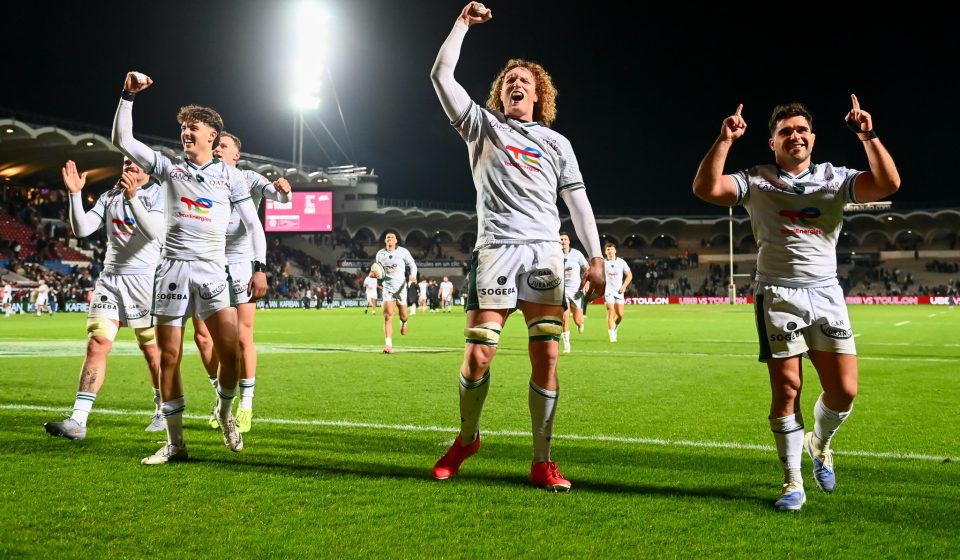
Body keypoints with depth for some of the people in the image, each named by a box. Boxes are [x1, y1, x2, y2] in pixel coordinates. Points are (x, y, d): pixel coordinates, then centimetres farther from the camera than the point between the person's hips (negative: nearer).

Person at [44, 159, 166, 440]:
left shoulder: (158, 195, -2)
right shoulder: (109, 197, 13)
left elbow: (155, 231, -20)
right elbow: (81, 229, 3)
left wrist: (132, 197, -29)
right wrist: (75, 194, -9)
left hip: (144, 279, -4)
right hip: (110, 278, 4)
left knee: (152, 351, 3)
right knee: (96, 345, -7)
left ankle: (163, 412, 22)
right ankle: (78, 421, -10)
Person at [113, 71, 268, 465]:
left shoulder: (230, 175, 8)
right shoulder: (168, 167, 10)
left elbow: (253, 222, 7)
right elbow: (122, 139, 5)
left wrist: (260, 267, -2)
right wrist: (128, 95, -2)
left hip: (212, 270, -1)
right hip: (173, 267, 1)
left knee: (230, 351, -13)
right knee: (169, 357, 0)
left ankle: (224, 412, 17)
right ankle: (175, 443, 10)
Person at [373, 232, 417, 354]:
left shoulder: (403, 252, -2)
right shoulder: (380, 254, 6)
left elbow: (412, 265, 2)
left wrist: (412, 275, -18)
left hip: (401, 287, -1)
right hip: (387, 287, 1)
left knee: (403, 315, 8)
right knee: (387, 316, -12)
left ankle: (403, 322, 49)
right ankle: (388, 345, -13)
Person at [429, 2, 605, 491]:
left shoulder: (555, 142, 19)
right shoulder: (483, 126, 15)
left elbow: (577, 201, 15)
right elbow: (441, 75, 5)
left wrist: (596, 257, 5)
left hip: (544, 254, 2)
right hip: (495, 250, -1)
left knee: (546, 356, -5)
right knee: (477, 355, -7)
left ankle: (542, 461, 4)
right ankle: (466, 438, 18)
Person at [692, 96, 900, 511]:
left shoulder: (835, 178, 9)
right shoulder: (757, 181, 4)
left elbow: (888, 184, -6)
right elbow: (705, 189, -11)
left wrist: (868, 136, -14)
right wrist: (725, 140, -17)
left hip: (826, 294, 2)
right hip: (778, 295, -2)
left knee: (844, 390, -2)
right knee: (787, 389, -6)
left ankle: (819, 444, 32)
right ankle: (793, 482, 10)